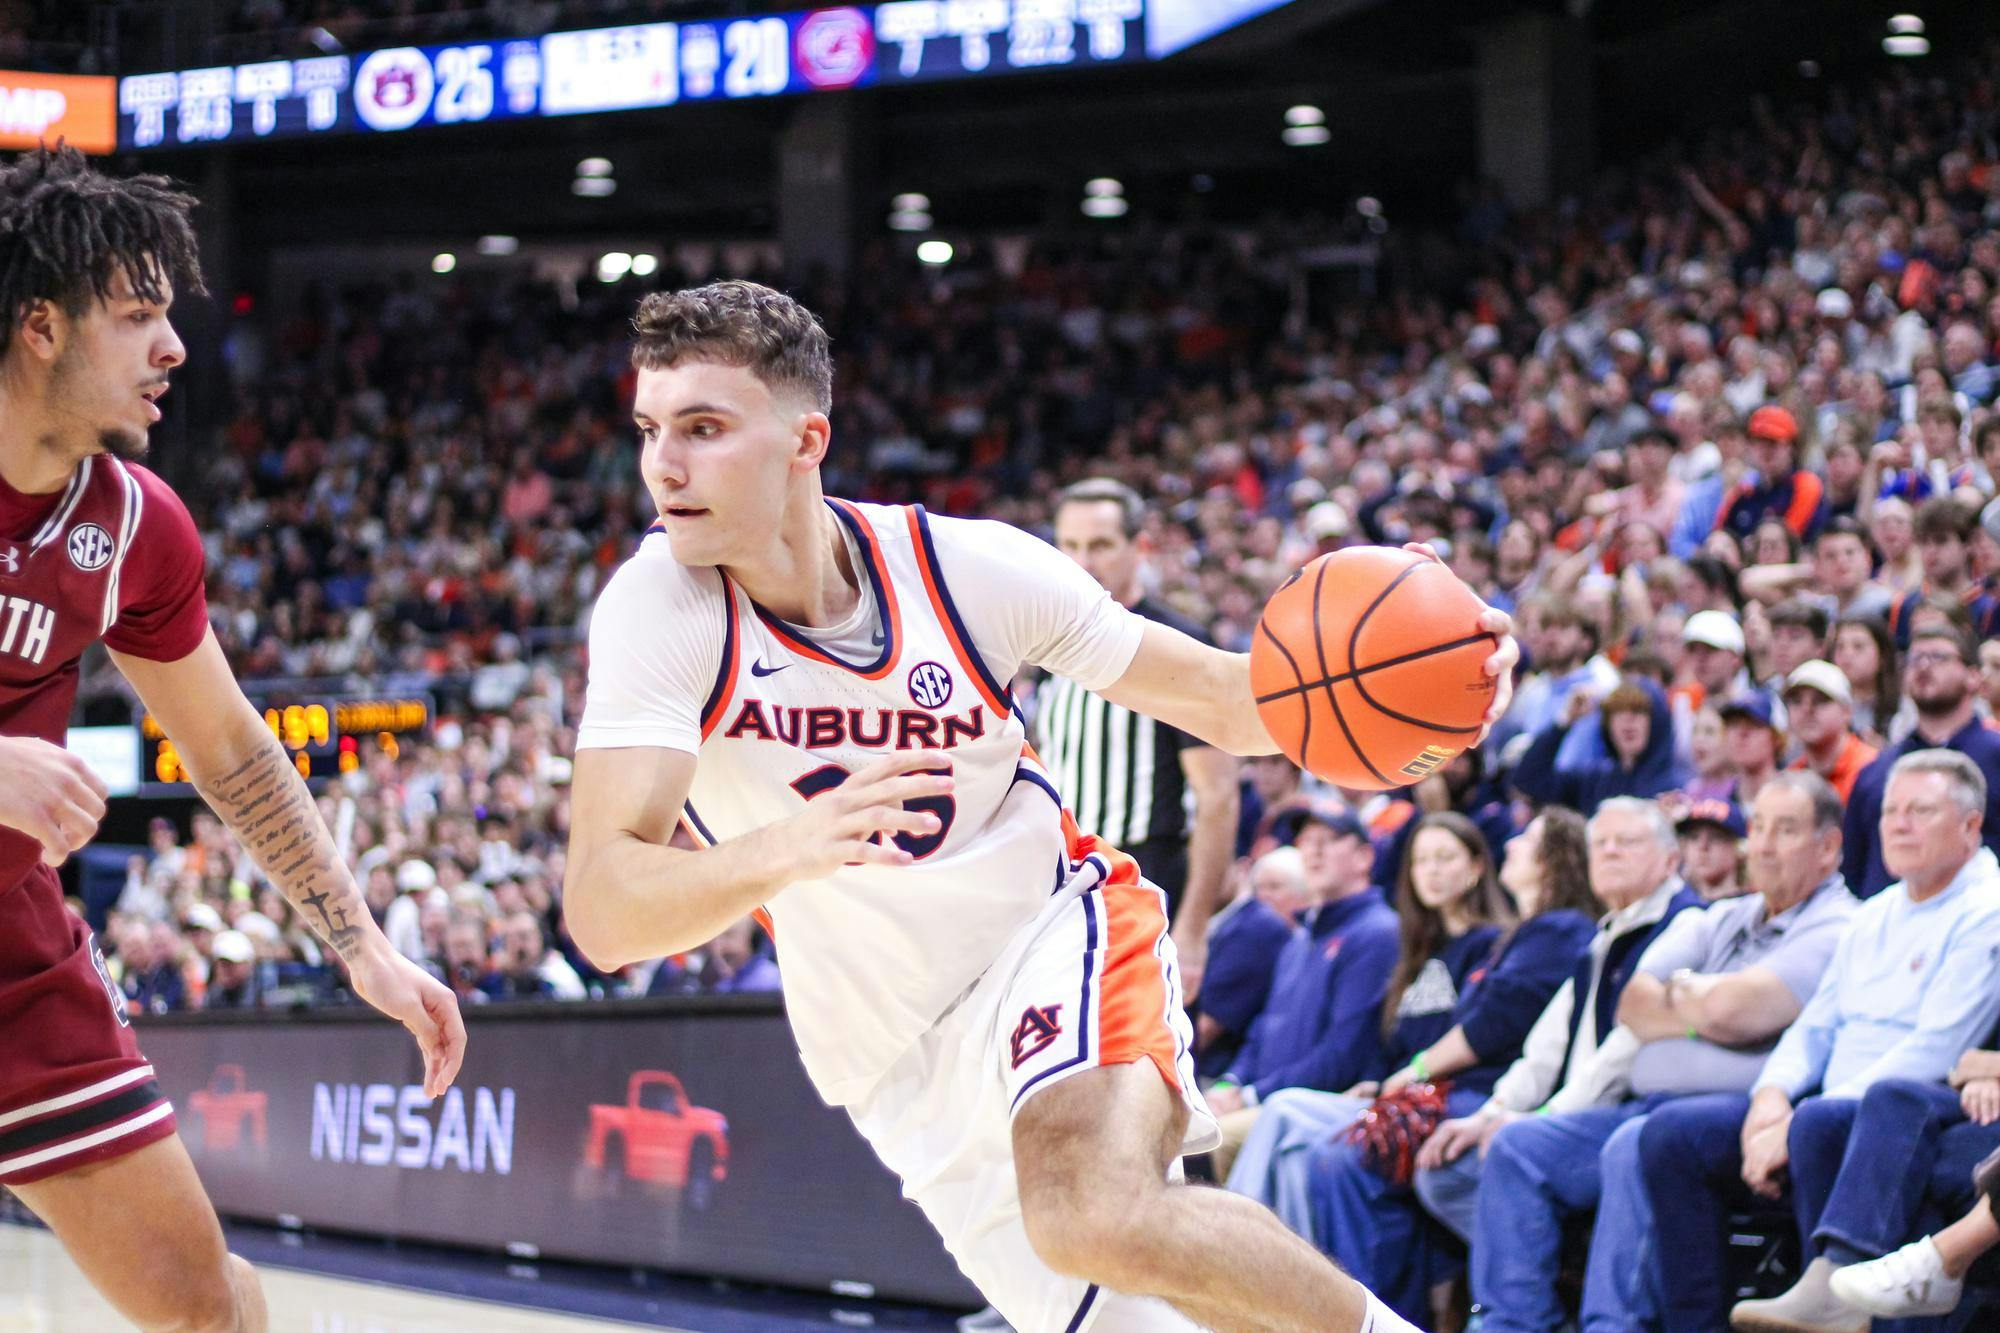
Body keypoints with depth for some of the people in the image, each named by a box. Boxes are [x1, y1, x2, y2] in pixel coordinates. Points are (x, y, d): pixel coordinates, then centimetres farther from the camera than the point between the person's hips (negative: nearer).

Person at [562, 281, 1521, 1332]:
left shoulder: (967, 568, -14)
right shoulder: (661, 608, -19)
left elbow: (1218, 699, -2)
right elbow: (601, 913, -29)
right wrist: (787, 849, -49)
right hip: (900, 1069, 2)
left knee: (1101, 1216, -32)